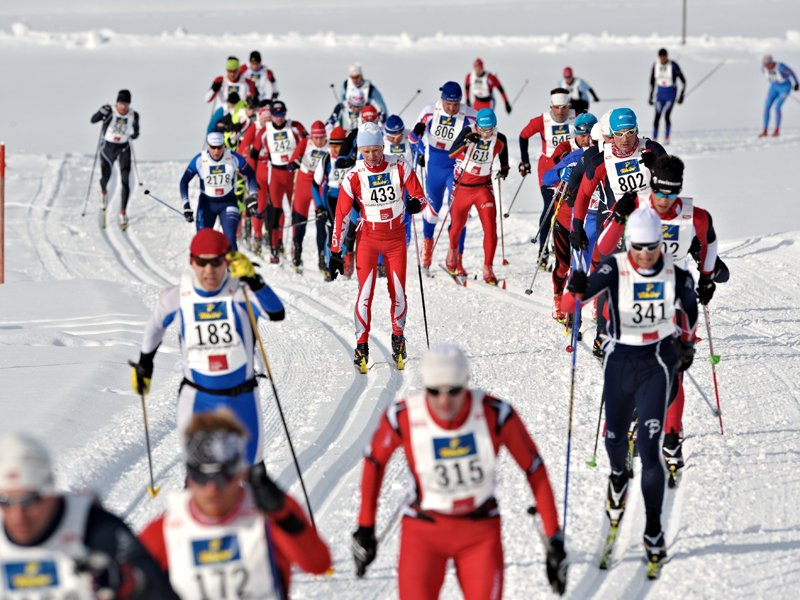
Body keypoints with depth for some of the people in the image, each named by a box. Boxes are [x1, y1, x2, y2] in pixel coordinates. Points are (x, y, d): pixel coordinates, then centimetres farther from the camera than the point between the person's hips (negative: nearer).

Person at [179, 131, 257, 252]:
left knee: (230, 240, -15)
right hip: (207, 203, 0)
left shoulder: (234, 158, -16)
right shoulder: (199, 160, -17)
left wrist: (252, 197, -6)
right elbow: (184, 182, -9)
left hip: (228, 203, 0)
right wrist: (186, 206, -15)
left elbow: (250, 174, 0)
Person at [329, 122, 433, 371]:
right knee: (366, 292, -10)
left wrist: (419, 204, -30)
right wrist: (335, 252, -9)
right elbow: (341, 214, -8)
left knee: (398, 292, 3)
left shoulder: (400, 168, -12)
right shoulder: (354, 177, -13)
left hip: (396, 237, 1)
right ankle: (361, 345, -1)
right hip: (368, 237, -1)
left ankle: (398, 338, 24)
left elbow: (418, 195, -4)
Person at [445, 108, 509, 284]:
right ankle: (453, 250, 49)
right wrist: (466, 142, -44)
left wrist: (504, 168, 17)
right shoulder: (468, 133, -18)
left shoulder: (499, 140, -9)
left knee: (491, 228, -13)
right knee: (457, 227, 15)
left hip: (483, 188, 1)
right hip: (462, 188, -1)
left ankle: (488, 269, -3)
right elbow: (451, 153, -30)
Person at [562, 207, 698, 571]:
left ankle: (653, 530, -1)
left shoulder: (675, 273, -10)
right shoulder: (615, 269, -15)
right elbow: (570, 302, -29)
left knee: (650, 446, -10)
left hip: (656, 363, -1)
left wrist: (687, 343, 18)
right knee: (615, 437, 16)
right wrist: (576, 292, -51)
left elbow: (689, 305, 13)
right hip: (619, 361, 1)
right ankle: (618, 477, 54)